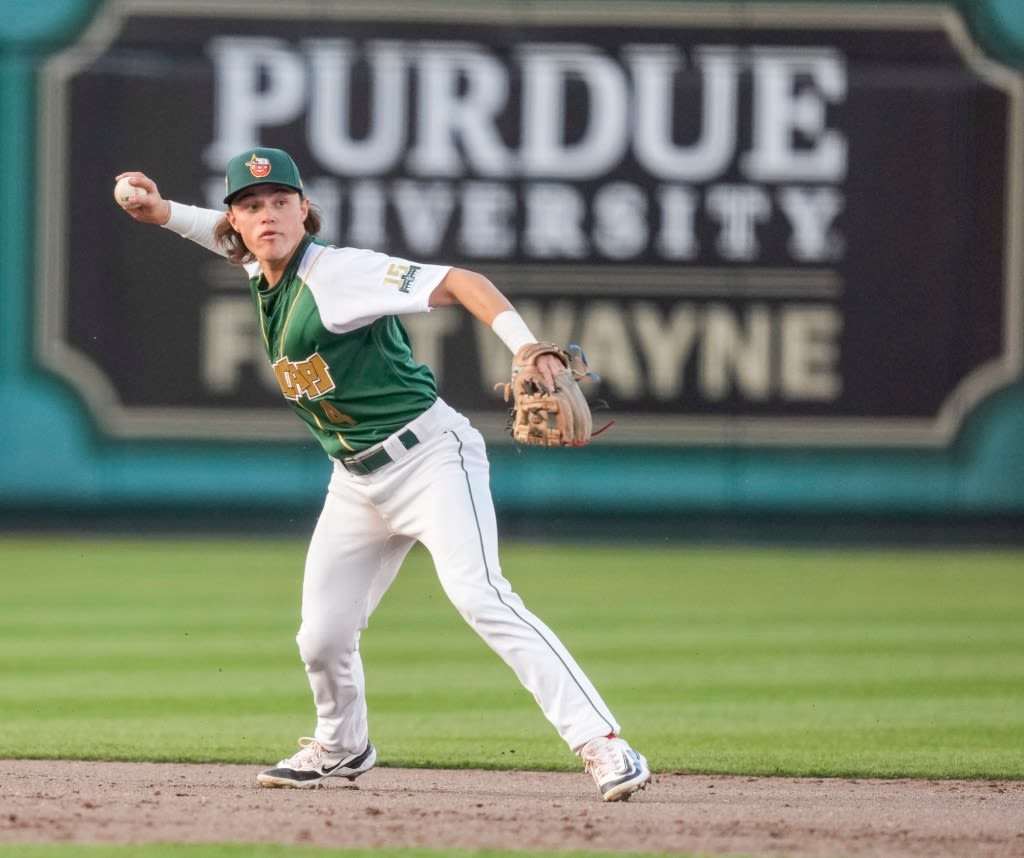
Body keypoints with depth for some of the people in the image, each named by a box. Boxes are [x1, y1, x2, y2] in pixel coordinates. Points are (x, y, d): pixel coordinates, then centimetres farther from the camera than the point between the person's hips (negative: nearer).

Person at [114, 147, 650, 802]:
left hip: (430, 458, -8)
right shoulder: (265, 274, 6)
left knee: (479, 596, -27)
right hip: (357, 483, 8)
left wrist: (528, 349, -41)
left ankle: (602, 742, -32)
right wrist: (164, 212, 17)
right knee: (322, 641, 8)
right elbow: (236, 237, 32)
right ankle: (342, 748, 38)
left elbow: (459, 283, -27)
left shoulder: (338, 271, -18)